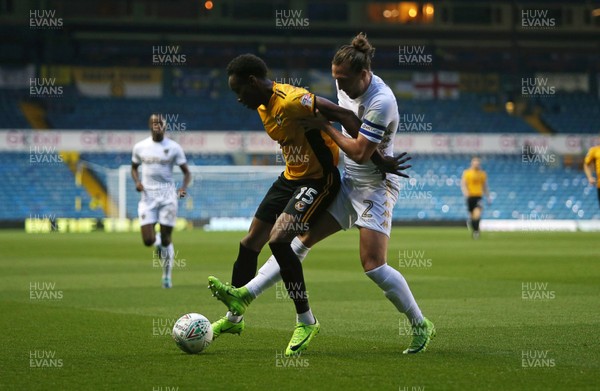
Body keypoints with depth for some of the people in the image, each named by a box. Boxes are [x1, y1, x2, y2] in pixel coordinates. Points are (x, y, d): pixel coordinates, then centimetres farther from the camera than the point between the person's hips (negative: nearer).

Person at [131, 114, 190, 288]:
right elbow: (134, 168, 20)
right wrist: (137, 181, -1)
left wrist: (183, 187, -17)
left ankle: (167, 276, 16)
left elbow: (186, 172, 3)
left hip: (167, 196, -1)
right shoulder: (140, 147, 4)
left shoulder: (174, 148, -1)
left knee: (166, 240, 0)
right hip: (148, 196, 1)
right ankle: (157, 240, 28)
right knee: (148, 240, -9)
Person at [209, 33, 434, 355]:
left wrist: (325, 126, -16)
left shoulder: (382, 102, -24)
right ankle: (245, 295, -5)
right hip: (350, 182, 8)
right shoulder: (346, 86, 2)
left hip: (376, 187, -8)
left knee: (373, 265, -13)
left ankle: (421, 326, 2)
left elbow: (359, 152, -23)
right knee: (303, 238, 0)